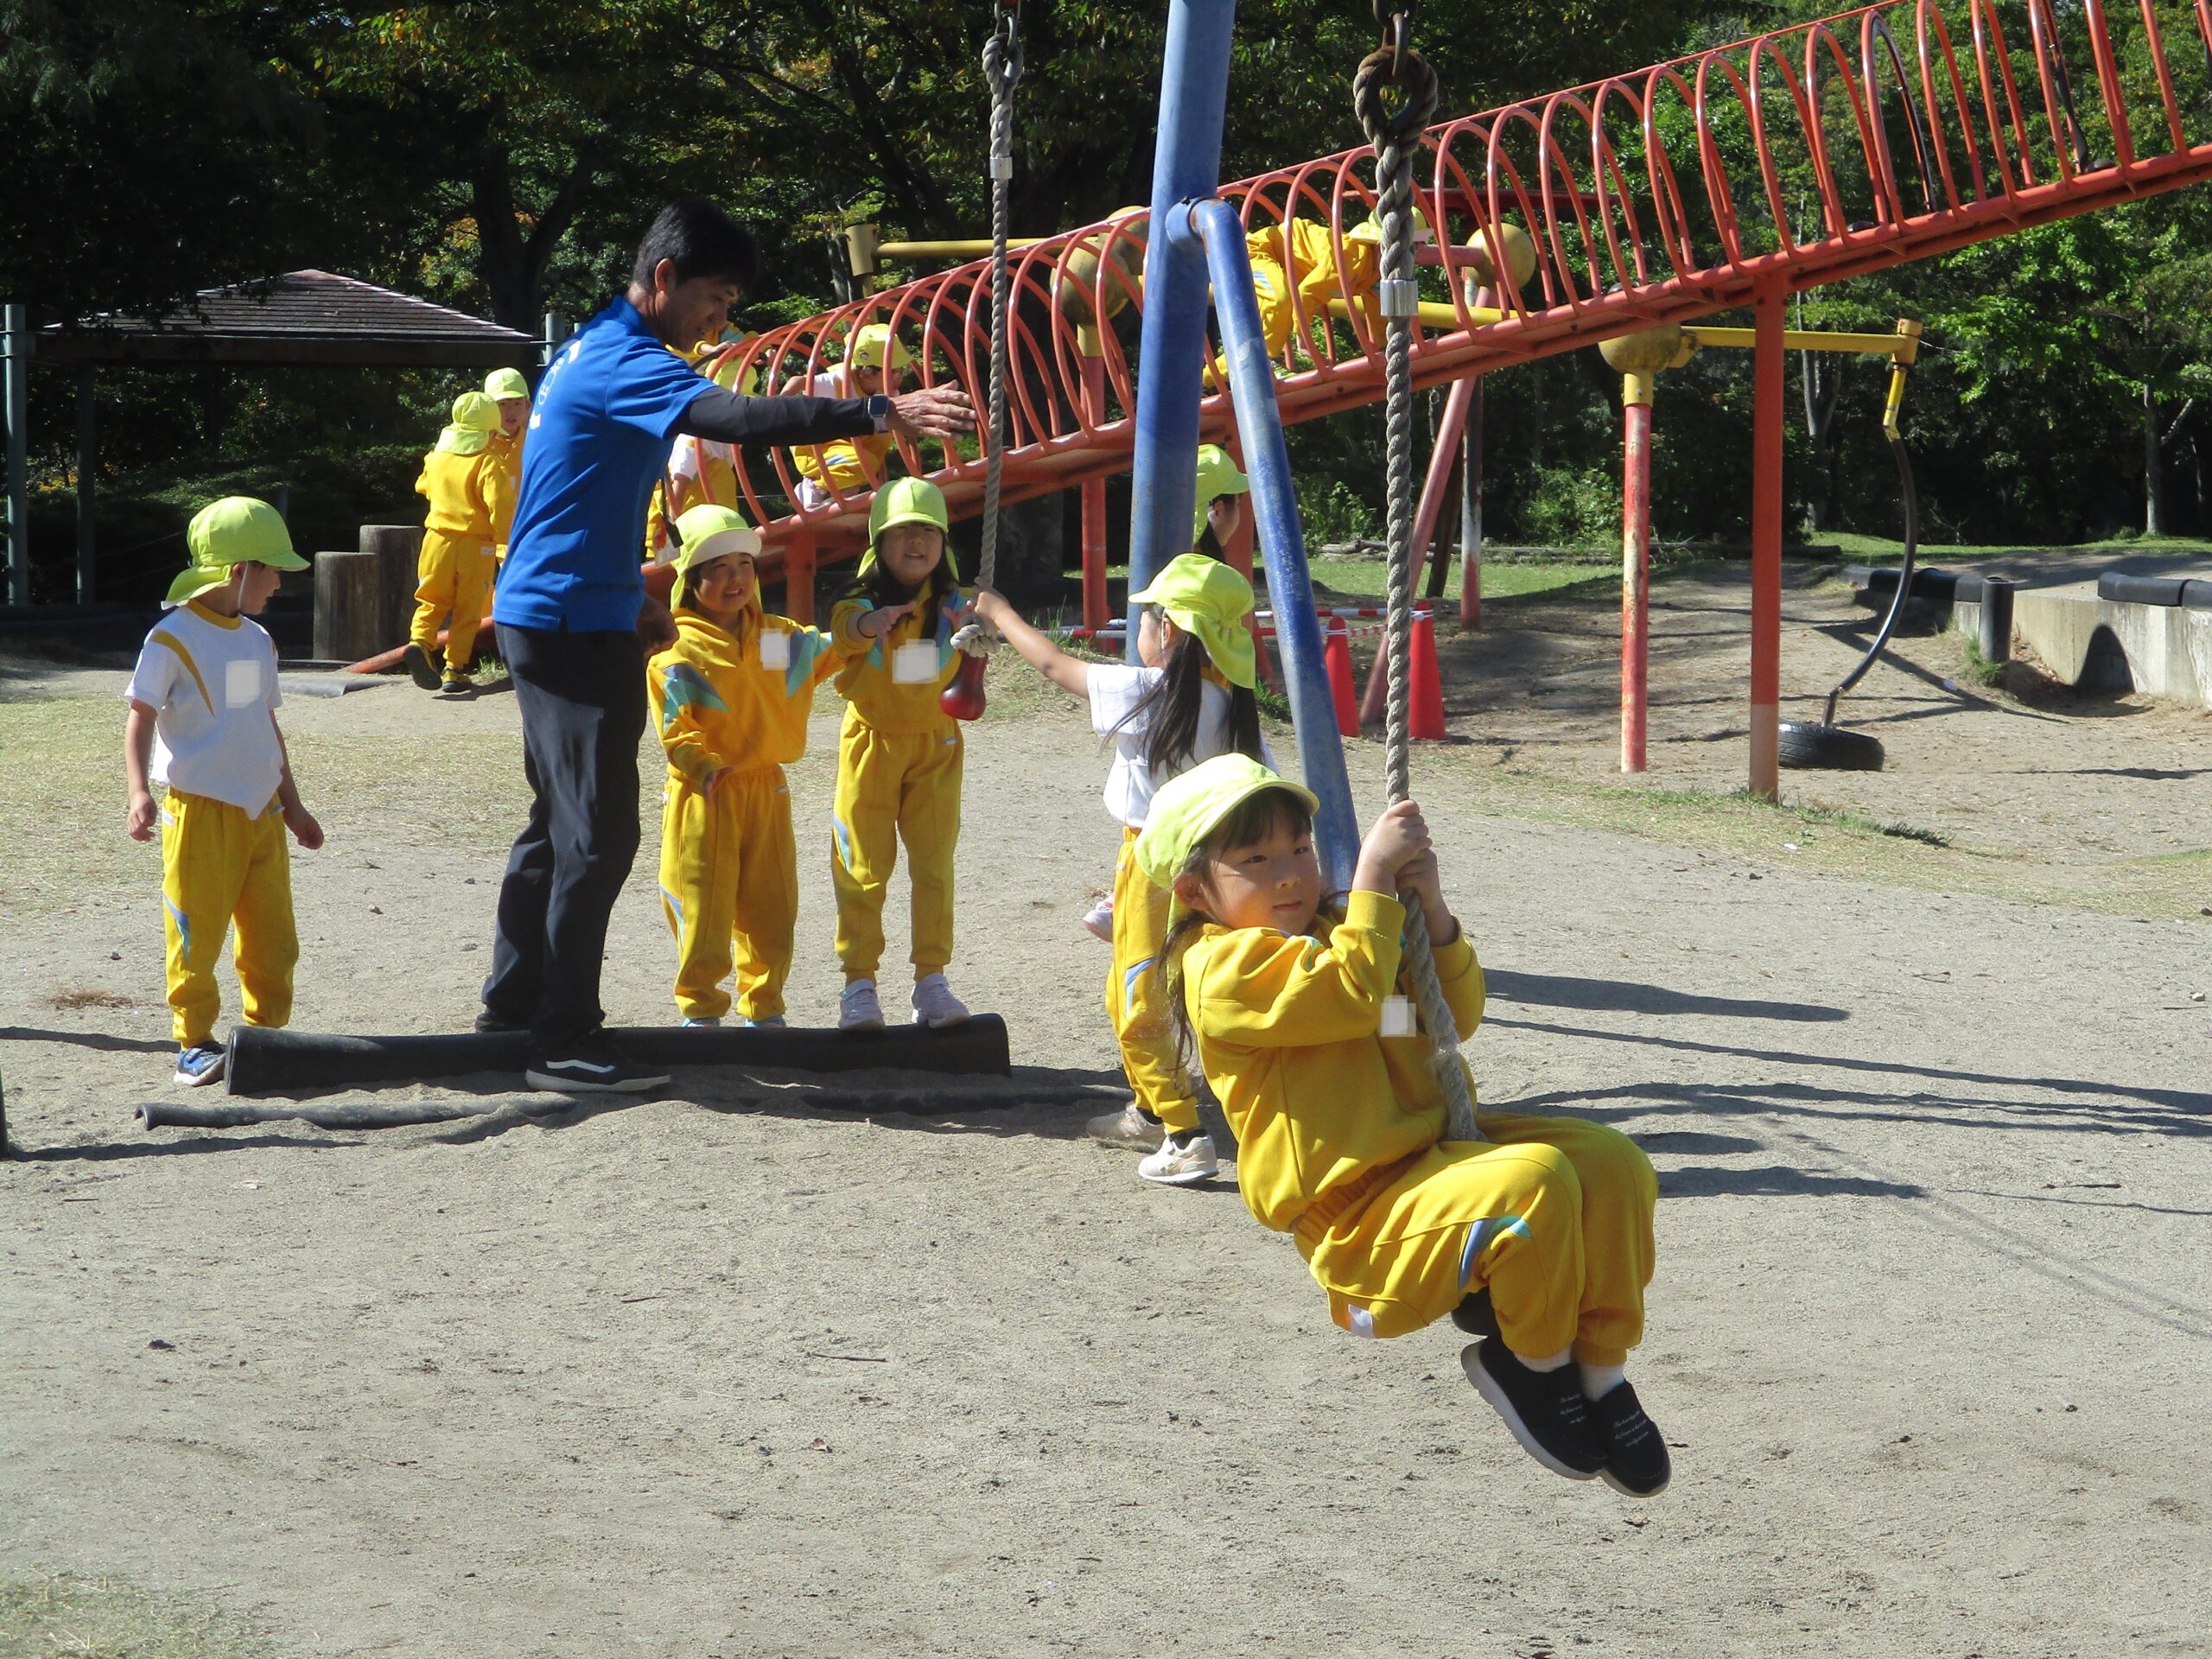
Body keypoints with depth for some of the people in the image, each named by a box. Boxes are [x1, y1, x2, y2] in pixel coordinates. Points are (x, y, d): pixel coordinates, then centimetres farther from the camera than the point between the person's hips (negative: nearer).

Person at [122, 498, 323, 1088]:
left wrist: (292, 805, 25)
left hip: (262, 808, 7)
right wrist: (139, 793, -22)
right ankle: (195, 1041, 5)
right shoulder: (173, 638, -9)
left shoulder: (258, 641, 13)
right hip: (199, 807, -7)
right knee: (197, 929, -3)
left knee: (272, 934, 7)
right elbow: (140, 718, -10)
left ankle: (267, 1034, 18)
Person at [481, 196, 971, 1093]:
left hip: (544, 617, 11)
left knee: (560, 820, 18)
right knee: (597, 834, -8)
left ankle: (513, 1001, 27)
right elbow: (733, 416, -35)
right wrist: (879, 413, -41)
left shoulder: (590, 351, 16)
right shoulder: (626, 361, -17)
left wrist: (631, 600, 21)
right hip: (572, 624, -11)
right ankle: (564, 1043, -6)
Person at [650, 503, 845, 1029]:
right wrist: (707, 768, -28)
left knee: (770, 906, 8)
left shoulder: (779, 638, 9)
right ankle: (700, 1009, 6)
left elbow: (826, 651, 24)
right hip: (703, 796, -5)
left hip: (766, 790, 5)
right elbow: (674, 730, -14)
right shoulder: (676, 652, -9)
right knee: (704, 906, -4)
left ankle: (763, 1008, 20)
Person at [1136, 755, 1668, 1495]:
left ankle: (1600, 1370, 0)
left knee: (1612, 1164, -9)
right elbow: (1351, 996, -21)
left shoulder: (1333, 930, 22)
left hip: (1437, 1148, 9)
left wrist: (1431, 911, 4)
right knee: (1534, 1181, -32)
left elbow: (1458, 1012, 20)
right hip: (1364, 1226, -9)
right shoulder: (1222, 967, -8)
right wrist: (1374, 875, -16)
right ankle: (1534, 1363, -6)